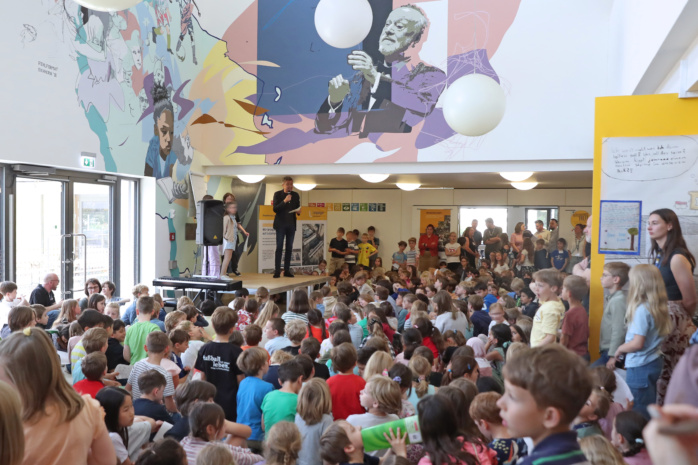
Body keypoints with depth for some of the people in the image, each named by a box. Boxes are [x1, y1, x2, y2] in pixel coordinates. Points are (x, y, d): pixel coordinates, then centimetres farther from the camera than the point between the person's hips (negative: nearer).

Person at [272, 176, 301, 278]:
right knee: (279, 247, -5)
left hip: (291, 224, 4)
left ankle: (287, 270, 10)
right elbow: (275, 209, -9)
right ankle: (277, 271, -4)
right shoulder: (277, 194, 0)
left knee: (289, 248, 5)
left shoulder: (296, 195, 10)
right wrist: (284, 201, -21)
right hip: (281, 224, -4)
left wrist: (298, 211, -8)